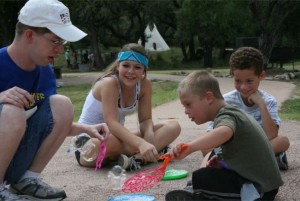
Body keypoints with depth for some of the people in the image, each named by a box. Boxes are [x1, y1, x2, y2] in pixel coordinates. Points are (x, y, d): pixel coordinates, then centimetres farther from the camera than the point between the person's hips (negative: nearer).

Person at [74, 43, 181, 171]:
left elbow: (145, 119, -1)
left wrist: (149, 135, -25)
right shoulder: (109, 83, -24)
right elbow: (111, 123, -36)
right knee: (111, 142, -45)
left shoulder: (145, 85, -5)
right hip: (89, 139, -7)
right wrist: (141, 143, -50)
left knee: (173, 126, -8)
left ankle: (136, 157, -28)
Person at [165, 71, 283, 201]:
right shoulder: (231, 112, 11)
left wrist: (189, 147, -54)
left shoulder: (226, 116, -19)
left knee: (201, 178, -18)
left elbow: (223, 133, -45)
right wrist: (220, 160, 7)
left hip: (262, 188, -10)